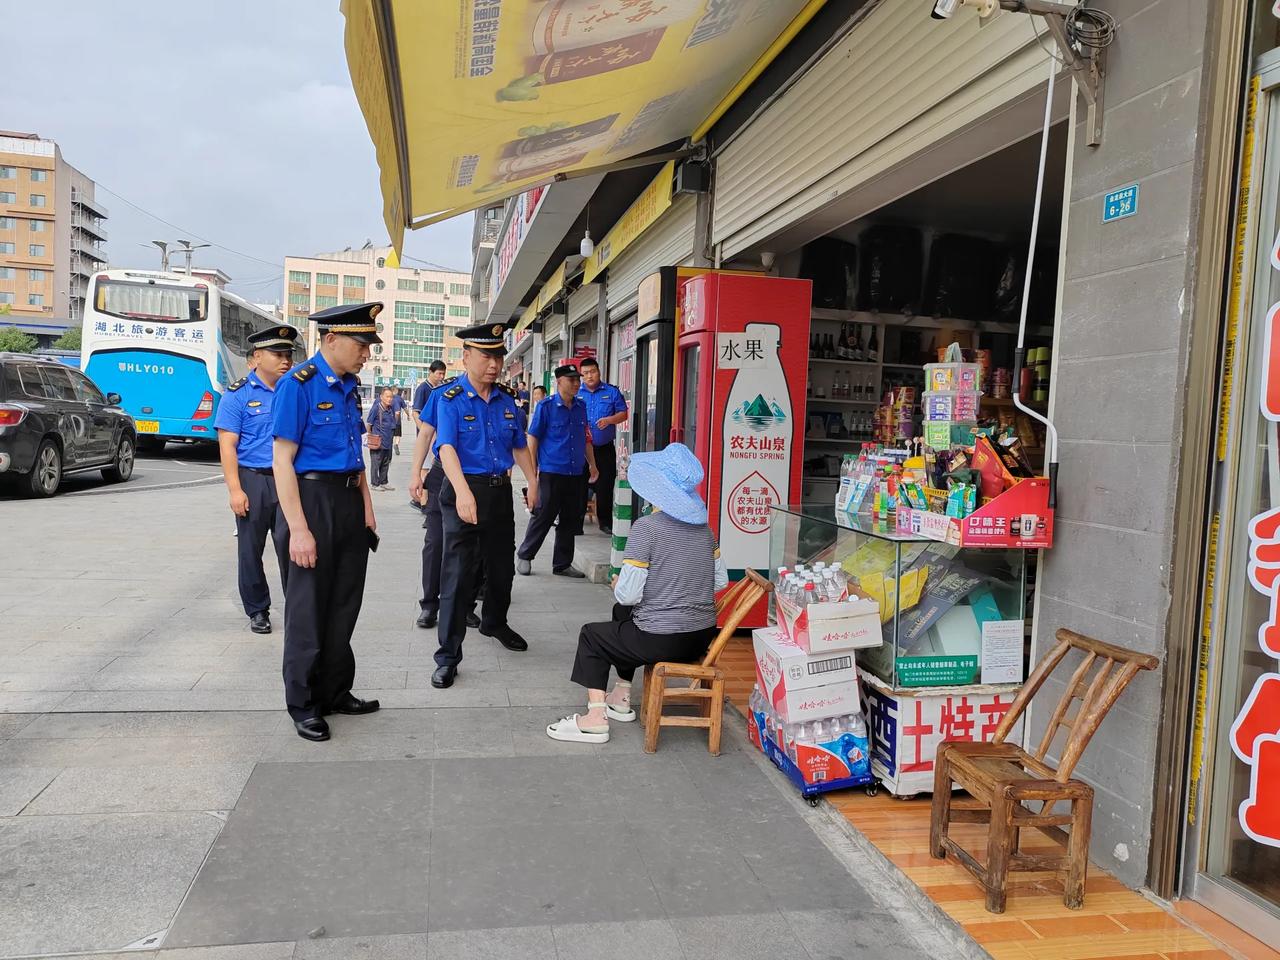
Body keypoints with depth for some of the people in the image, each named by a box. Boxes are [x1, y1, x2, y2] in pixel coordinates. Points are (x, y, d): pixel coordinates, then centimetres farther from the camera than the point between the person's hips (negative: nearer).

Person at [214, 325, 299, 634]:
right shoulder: (238, 394, -2)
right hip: (253, 480, -1)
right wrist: (235, 490, -13)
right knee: (251, 549, 8)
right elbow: (227, 446, -6)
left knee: (290, 545, -4)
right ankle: (257, 611, 22)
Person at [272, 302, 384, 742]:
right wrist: (299, 529, -20)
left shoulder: (350, 386, 11)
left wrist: (367, 507, 11)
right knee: (308, 608, 3)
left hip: (350, 502, 8)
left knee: (344, 604, 15)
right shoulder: (299, 384, -12)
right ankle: (303, 705, 18)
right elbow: (282, 461, -15)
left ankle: (335, 692, 29)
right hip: (314, 498, -7)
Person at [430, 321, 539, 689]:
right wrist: (464, 493, -38)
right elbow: (447, 447, -24)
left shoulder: (507, 400, 7)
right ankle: (448, 657, 3)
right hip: (464, 492, -6)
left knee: (502, 566, 20)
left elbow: (520, 446, 16)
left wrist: (533, 482, 3)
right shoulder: (451, 399, -10)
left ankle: (494, 623, 47)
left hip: (501, 491, 6)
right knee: (458, 573, -6)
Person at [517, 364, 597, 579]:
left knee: (570, 520, 10)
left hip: (575, 473, 5)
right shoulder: (546, 407, -6)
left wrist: (592, 464, 17)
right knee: (544, 516, 0)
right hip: (551, 472, -5)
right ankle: (524, 555, 20)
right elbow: (533, 438, -5)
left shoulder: (581, 407, 9)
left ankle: (562, 564, 21)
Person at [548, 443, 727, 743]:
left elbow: (628, 595, -17)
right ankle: (621, 699, 38)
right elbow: (720, 581, 10)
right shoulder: (703, 527, 4)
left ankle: (596, 719, 12)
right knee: (623, 617, 31)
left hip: (663, 640, -7)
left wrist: (617, 586, 4)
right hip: (703, 637, 7)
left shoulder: (646, 527, -17)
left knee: (591, 635, 17)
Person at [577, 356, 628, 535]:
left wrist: (609, 420, -14)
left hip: (605, 449, -1)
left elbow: (623, 414, 4)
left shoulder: (612, 392, 3)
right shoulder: (575, 393, 6)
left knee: (605, 487, 3)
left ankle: (605, 522, 16)